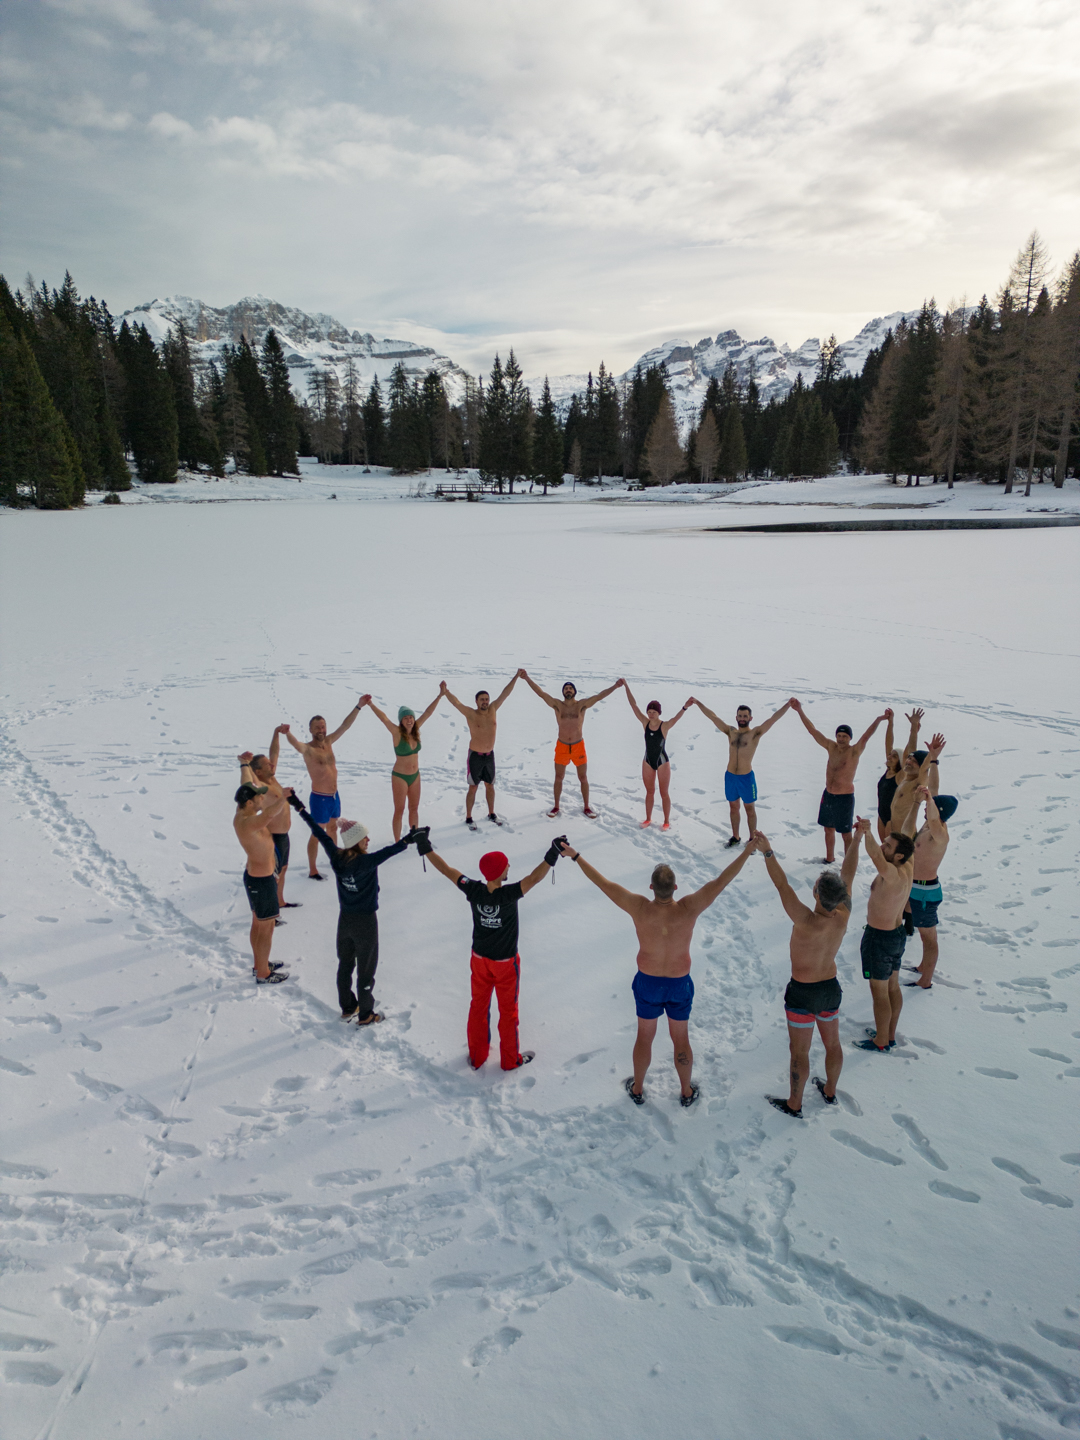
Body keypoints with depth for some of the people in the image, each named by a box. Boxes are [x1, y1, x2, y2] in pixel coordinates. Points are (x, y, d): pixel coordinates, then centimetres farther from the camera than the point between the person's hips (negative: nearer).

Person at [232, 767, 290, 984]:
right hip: (261, 880, -10)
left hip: (254, 875, 10)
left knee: (258, 923, 23)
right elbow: (270, 813, -54)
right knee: (267, 927, 5)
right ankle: (263, 974, 18)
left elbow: (247, 787, 16)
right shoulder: (246, 823, -31)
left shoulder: (242, 812, -2)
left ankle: (259, 964, 39)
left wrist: (246, 763, 19)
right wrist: (284, 797, -47)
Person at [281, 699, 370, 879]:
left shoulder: (328, 742, 3)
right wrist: (287, 732, -62)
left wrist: (358, 706, 1)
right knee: (317, 834, 3)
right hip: (320, 798, -7)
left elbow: (344, 726, 5)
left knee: (332, 828, 23)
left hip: (335, 796, 7)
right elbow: (295, 743, -39)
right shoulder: (307, 749, -18)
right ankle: (312, 871, 15)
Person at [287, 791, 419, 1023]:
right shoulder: (366, 862, -27)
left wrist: (299, 808, 3)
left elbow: (319, 832, -4)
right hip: (365, 923, -6)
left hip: (345, 919, 6)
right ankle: (365, 1015, 25)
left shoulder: (336, 857, -11)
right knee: (366, 971, 11)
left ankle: (347, 1008, 39)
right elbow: (387, 852, -44)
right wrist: (407, 841, -55)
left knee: (345, 965, 22)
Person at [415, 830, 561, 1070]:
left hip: (480, 959, 4)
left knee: (478, 1006, 21)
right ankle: (510, 1059, 32)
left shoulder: (474, 890, -21)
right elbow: (534, 878, -42)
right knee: (508, 1010, 16)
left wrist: (425, 848, -8)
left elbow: (446, 870, -16)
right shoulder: (508, 895, -32)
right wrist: (552, 856, -46)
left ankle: (476, 1056, 37)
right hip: (505, 963, -4)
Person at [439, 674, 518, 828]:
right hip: (475, 756, -4)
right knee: (473, 788, 4)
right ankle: (469, 818, 16)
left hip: (490, 755, 4)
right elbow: (456, 702, -30)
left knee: (490, 786, 17)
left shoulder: (493, 710, -1)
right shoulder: (471, 714, -14)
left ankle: (491, 814, 32)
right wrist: (445, 692, -48)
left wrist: (516, 677, 2)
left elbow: (504, 693, 1)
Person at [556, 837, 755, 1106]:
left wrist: (575, 856, -12)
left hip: (647, 983, 0)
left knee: (644, 1037, 22)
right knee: (680, 1039, 22)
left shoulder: (640, 909, -26)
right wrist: (748, 851, -15)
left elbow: (604, 883, -20)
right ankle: (687, 1092, 41)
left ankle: (637, 1089, 42)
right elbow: (721, 881, -22)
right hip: (680, 984, 0)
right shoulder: (688, 910, -27)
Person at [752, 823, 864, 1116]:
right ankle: (830, 1091, 47)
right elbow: (848, 872, -9)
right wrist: (858, 836, -1)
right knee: (832, 1043, 25)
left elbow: (782, 885, -36)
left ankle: (794, 1104, 31)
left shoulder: (807, 923, -34)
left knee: (799, 1051, 13)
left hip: (803, 993, -6)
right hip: (831, 987, 6)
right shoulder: (843, 916, -18)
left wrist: (767, 852, -38)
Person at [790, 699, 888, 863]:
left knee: (846, 835, 3)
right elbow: (813, 730, 0)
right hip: (828, 795, 6)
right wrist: (800, 711, -5)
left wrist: (878, 720, -46)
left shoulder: (855, 751, -13)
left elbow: (866, 736, -29)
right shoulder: (831, 747, 1)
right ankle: (829, 859, 38)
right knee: (828, 829, 20)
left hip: (845, 798, -6)